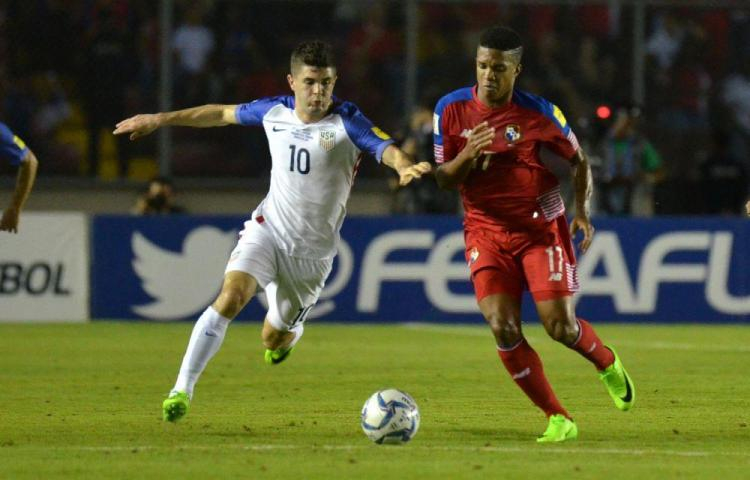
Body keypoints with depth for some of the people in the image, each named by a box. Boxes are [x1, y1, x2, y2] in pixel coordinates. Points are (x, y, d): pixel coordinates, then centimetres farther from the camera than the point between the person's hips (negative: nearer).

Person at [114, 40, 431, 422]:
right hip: (267, 229, 1)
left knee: (274, 339, 9)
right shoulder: (274, 111, -4)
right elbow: (223, 114, 13)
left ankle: (288, 332, 50)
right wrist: (160, 119, 19)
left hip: (313, 249, -1)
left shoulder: (346, 122, -16)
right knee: (231, 297, -24)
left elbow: (386, 149, -32)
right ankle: (182, 390, -20)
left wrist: (405, 166, -56)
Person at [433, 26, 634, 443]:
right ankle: (559, 420, -3)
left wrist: (583, 210, -6)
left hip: (541, 227, -2)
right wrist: (468, 154, -20)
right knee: (502, 328, -15)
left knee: (560, 325, -9)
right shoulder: (451, 109, -5)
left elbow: (579, 159, 6)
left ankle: (608, 364, 28)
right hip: (486, 230, 2)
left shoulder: (539, 112, -9)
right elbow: (443, 178, 0)